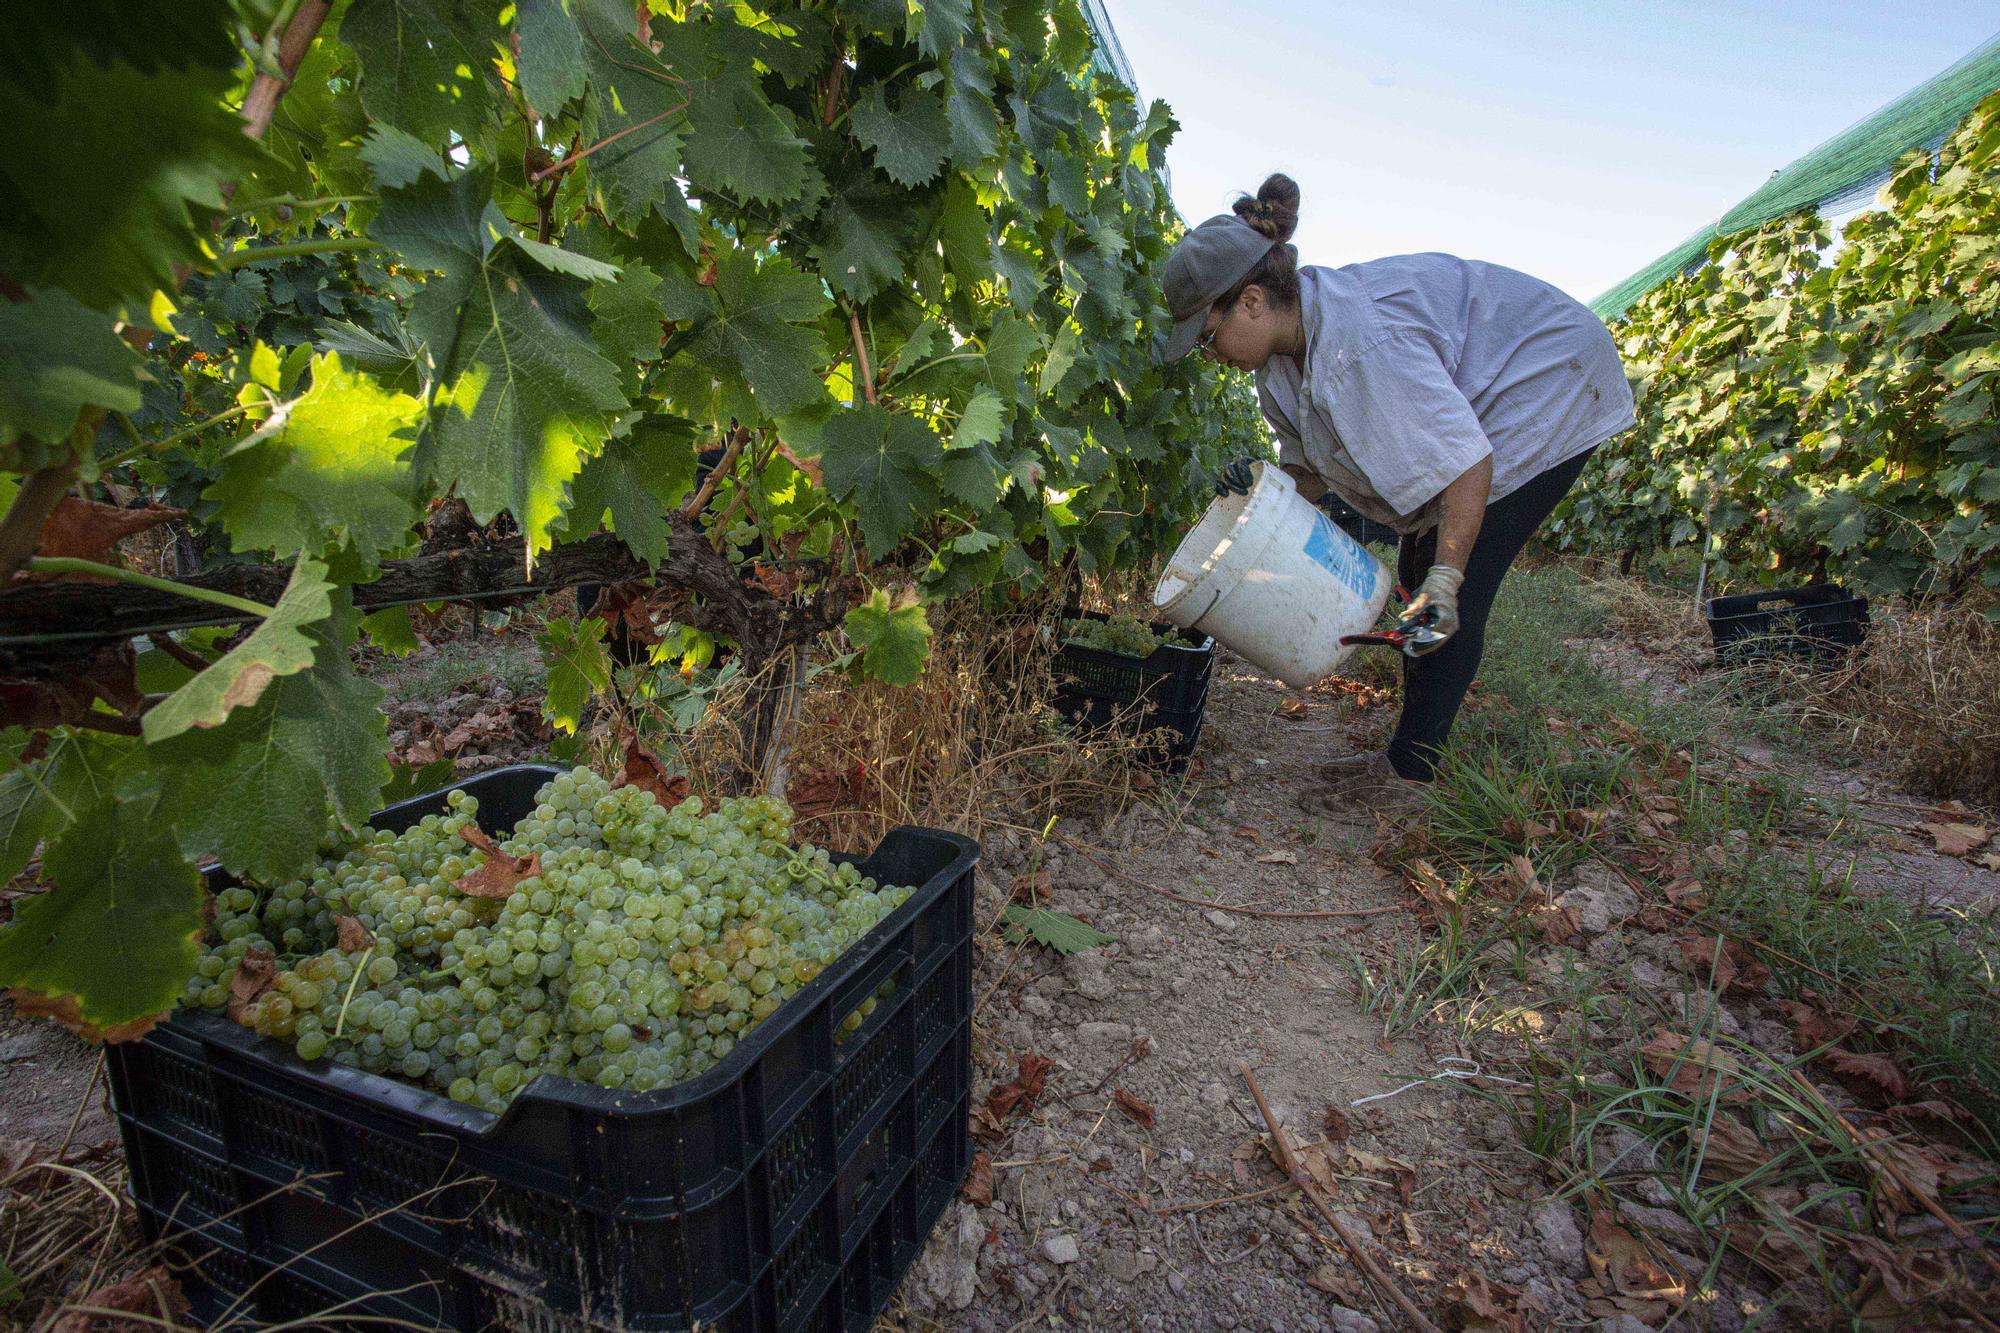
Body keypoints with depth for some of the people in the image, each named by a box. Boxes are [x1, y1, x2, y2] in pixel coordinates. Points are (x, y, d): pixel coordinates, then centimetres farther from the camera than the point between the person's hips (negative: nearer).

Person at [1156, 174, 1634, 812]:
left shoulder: (1357, 341, -36)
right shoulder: (1282, 356, -7)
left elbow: (1468, 461, -34)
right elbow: (1315, 471, 2)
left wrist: (1444, 580, -33)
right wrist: (1261, 484, -17)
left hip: (1549, 391, -9)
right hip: (1478, 400, 9)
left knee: (1454, 590, -14)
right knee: (1417, 573, 7)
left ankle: (1409, 772, -4)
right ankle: (1412, 753, 16)